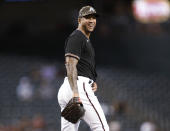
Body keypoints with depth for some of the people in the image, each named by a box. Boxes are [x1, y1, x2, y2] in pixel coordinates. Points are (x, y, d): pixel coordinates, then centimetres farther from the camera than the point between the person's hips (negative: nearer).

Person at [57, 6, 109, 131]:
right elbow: (70, 64, -16)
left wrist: (93, 82, 12)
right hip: (79, 86, -10)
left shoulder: (86, 40, 28)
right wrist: (75, 93, -27)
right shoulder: (76, 37, -4)